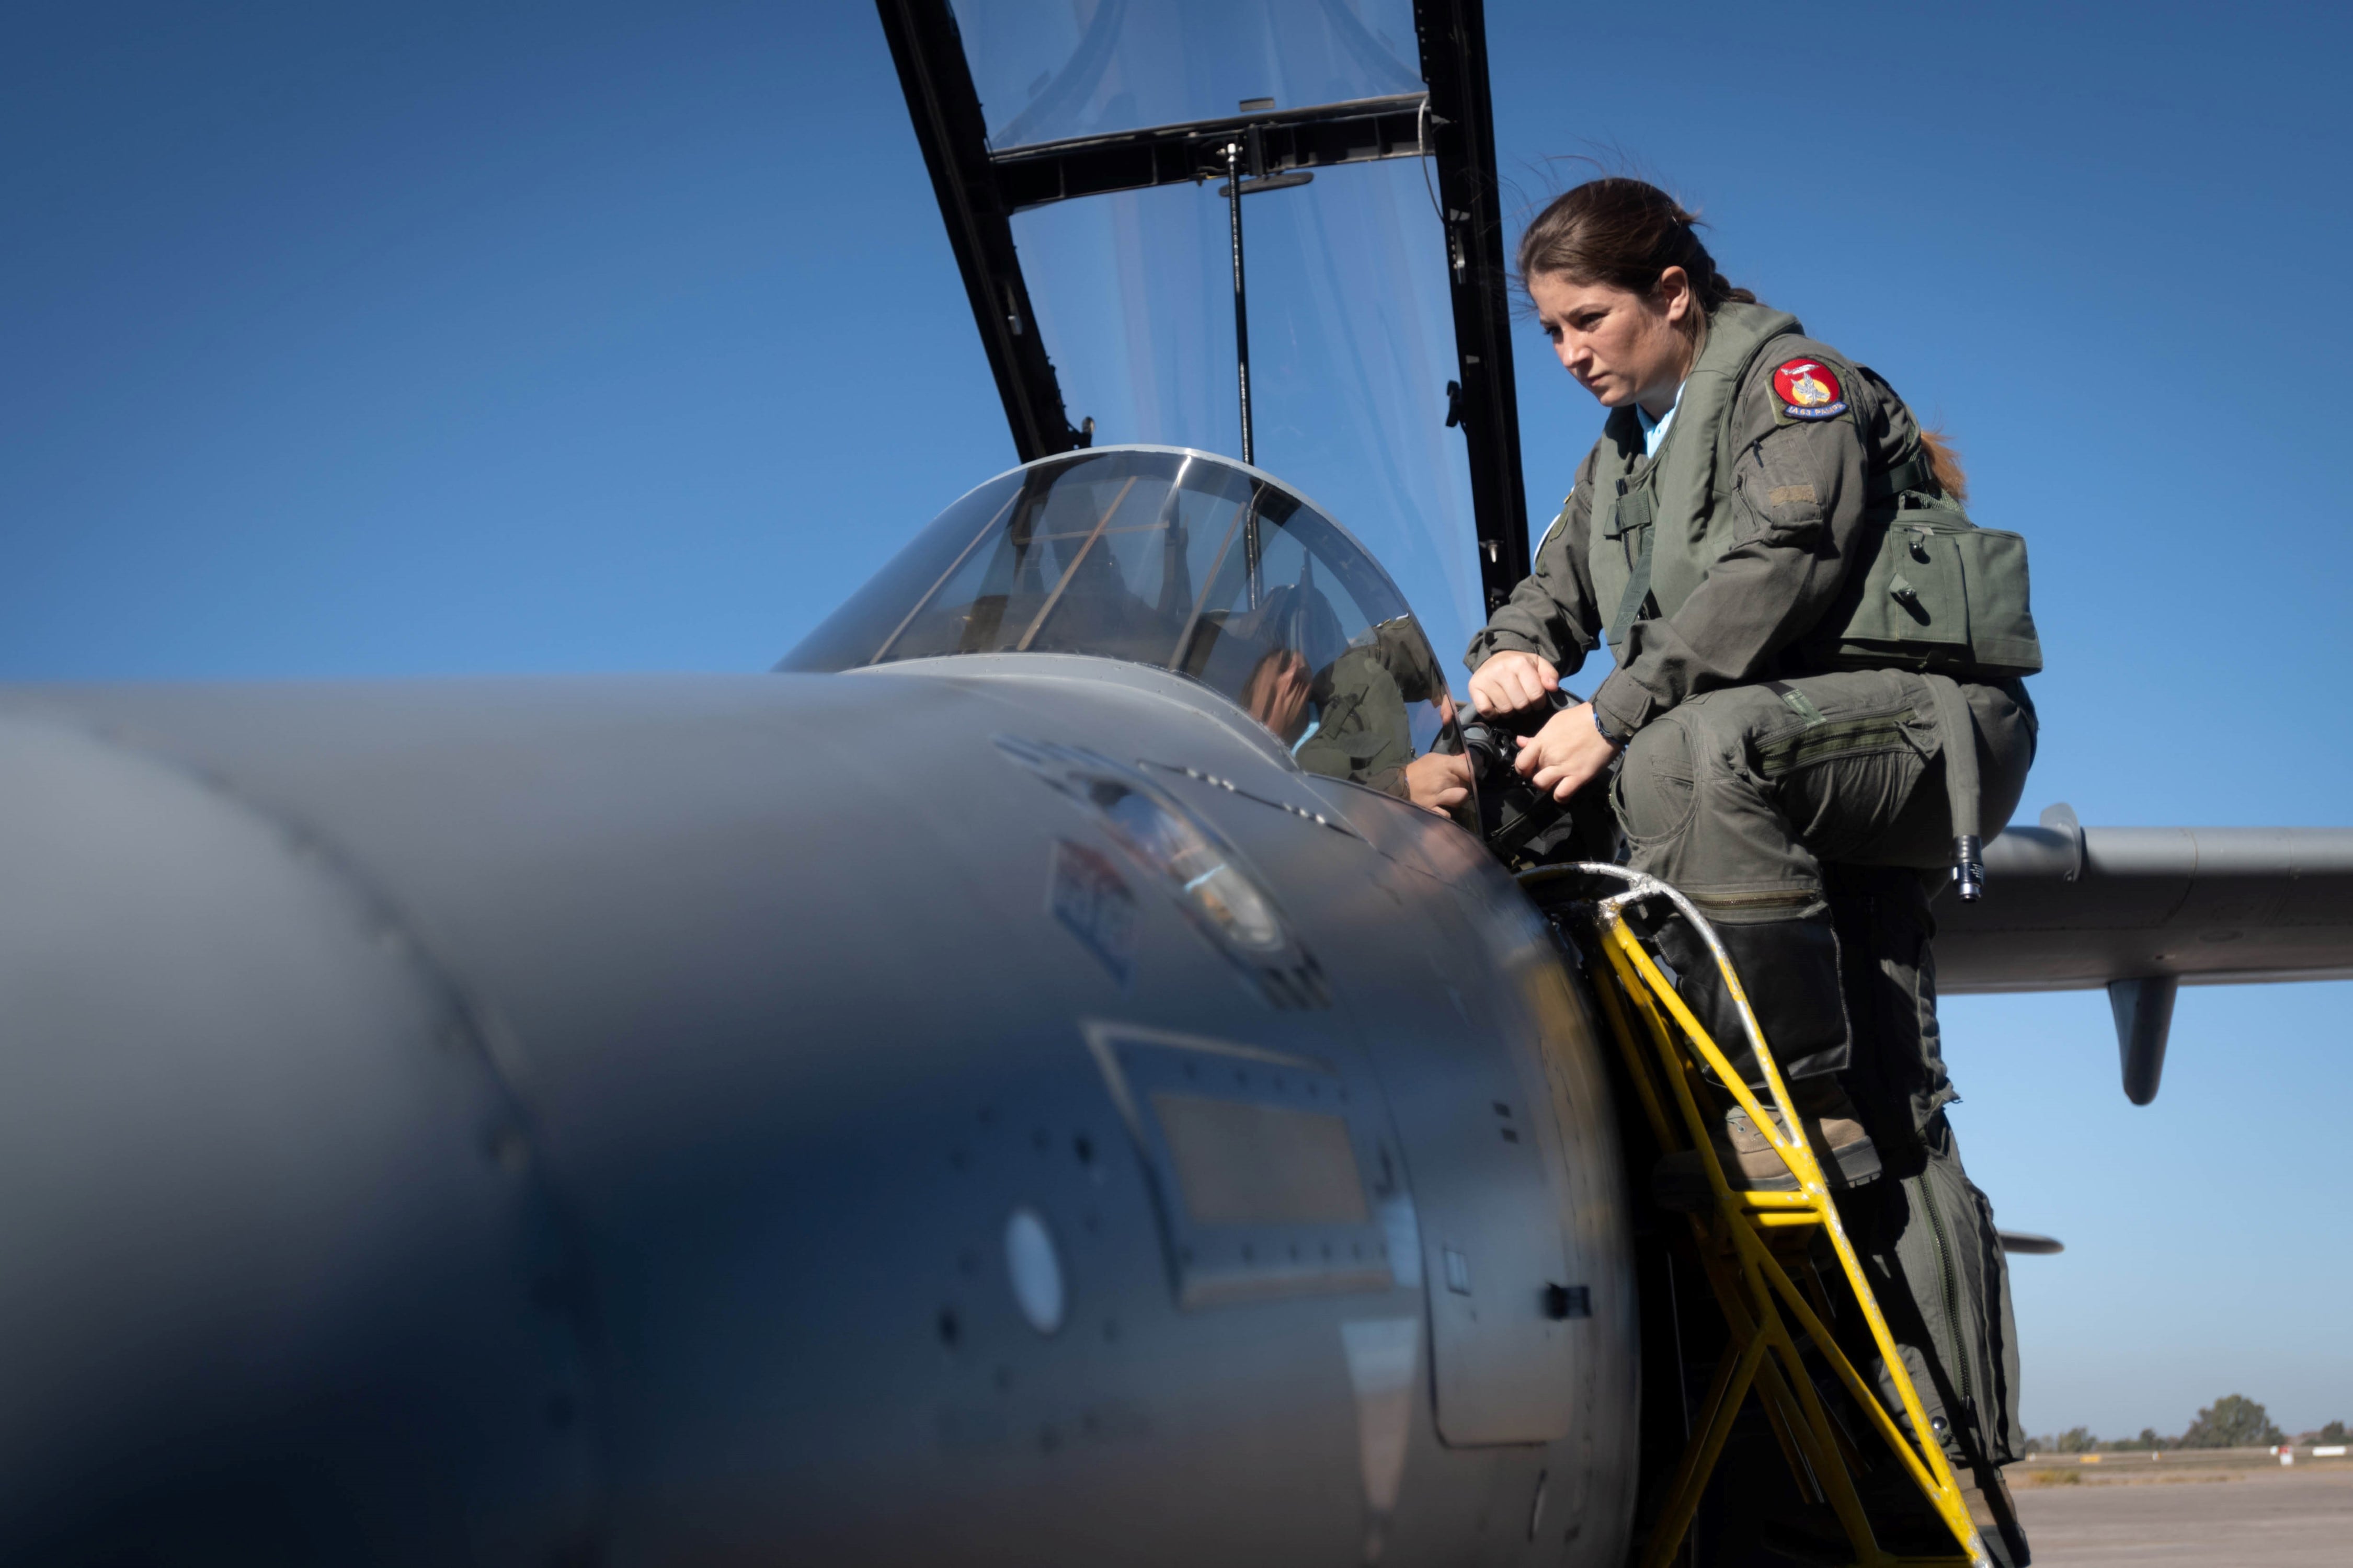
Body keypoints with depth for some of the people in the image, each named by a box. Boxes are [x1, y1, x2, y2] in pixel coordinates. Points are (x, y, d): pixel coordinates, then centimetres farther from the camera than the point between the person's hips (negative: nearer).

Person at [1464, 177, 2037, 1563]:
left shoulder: (1791, 379, -2)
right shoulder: (1626, 455, 23)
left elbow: (1778, 562, -18)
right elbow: (1559, 585, 25)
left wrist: (1616, 713, -25)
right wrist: (1513, 653, 0)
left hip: (1928, 715, -7)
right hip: (1801, 783, 8)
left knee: (1688, 748, -37)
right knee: (1893, 1135, 0)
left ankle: (1801, 1101, -30)